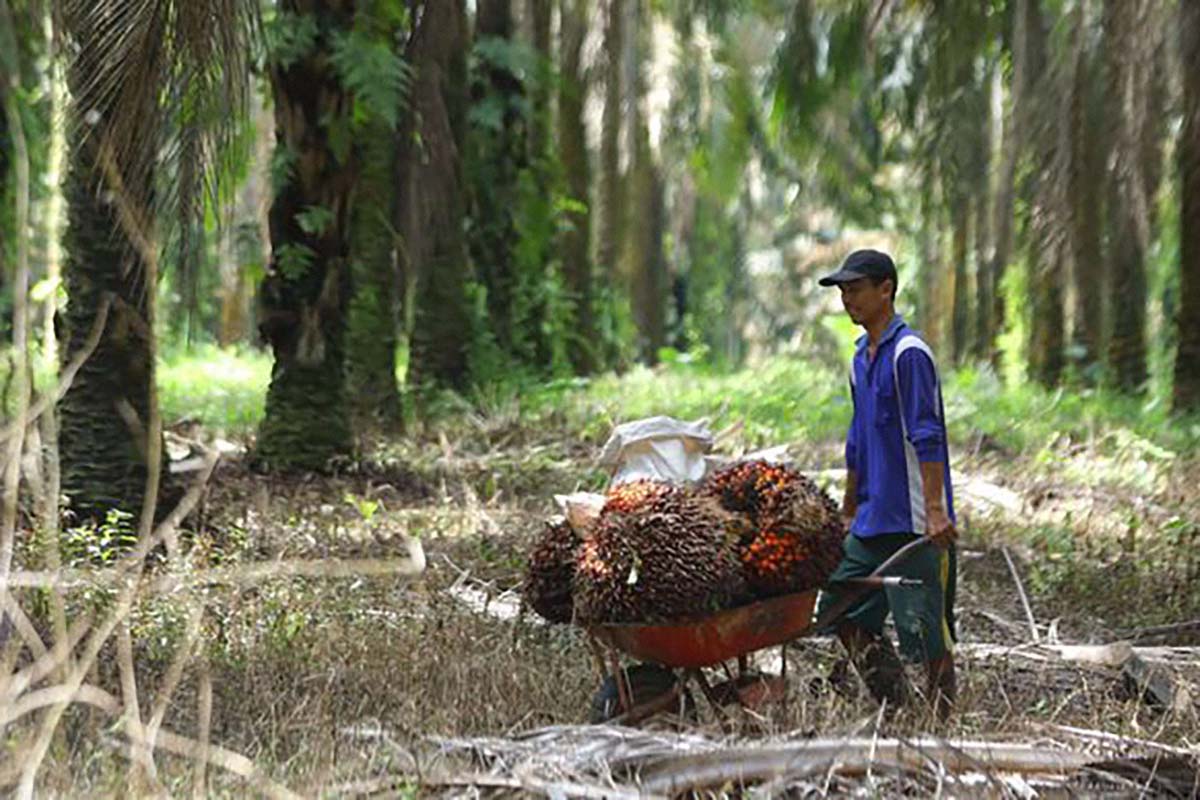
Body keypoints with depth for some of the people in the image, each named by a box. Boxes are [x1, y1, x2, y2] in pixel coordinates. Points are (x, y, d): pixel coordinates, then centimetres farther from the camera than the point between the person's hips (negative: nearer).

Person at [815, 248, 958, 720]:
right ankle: (894, 713, 18)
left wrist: (935, 511, -24)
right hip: (872, 523, 9)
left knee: (924, 629, -5)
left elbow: (927, 439, -18)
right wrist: (849, 512, 26)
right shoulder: (861, 356, 16)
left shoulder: (908, 354, -11)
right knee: (844, 614, 10)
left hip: (913, 523, -9)